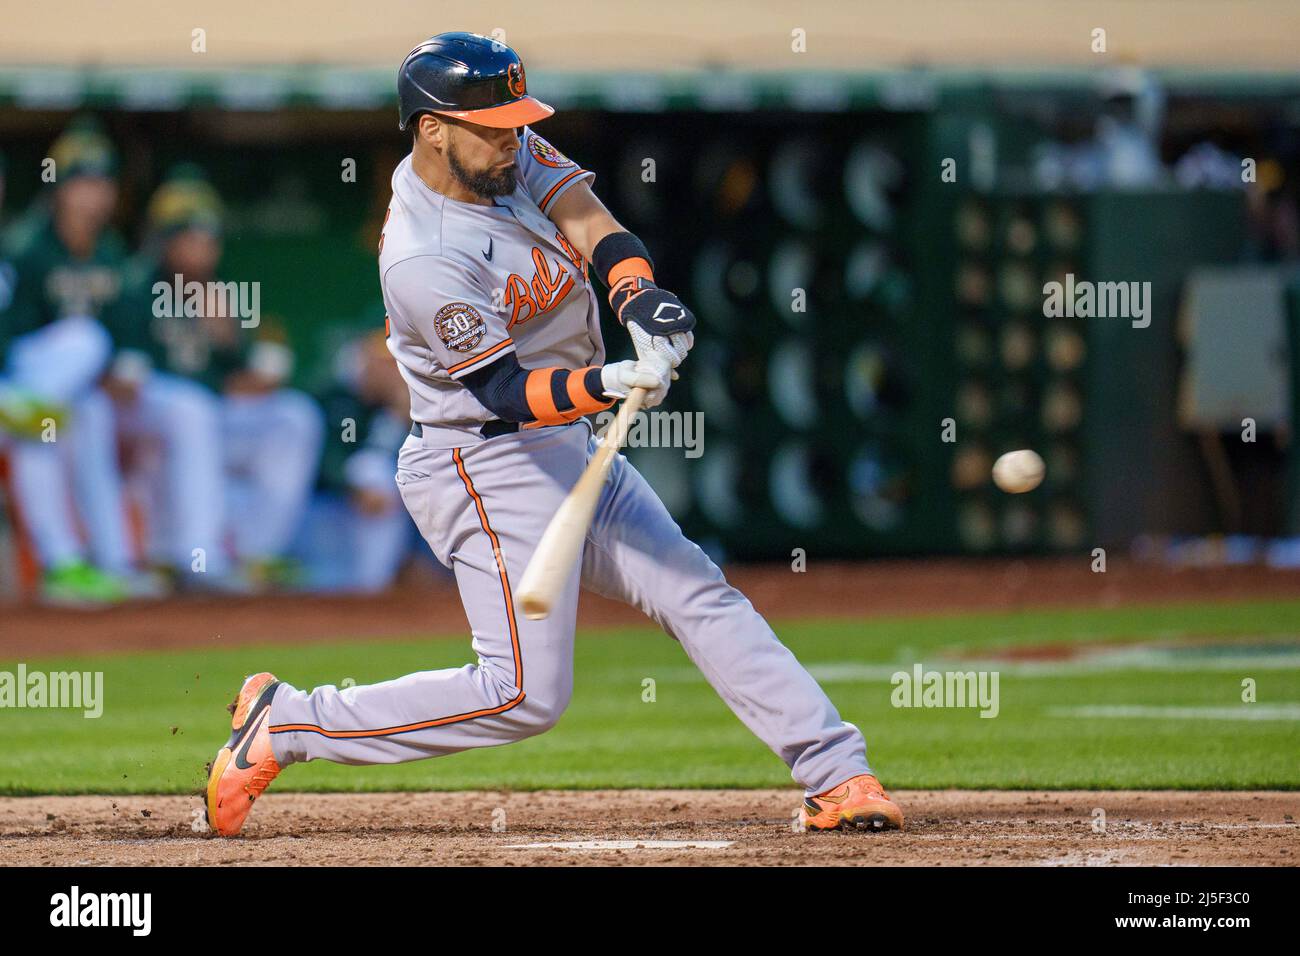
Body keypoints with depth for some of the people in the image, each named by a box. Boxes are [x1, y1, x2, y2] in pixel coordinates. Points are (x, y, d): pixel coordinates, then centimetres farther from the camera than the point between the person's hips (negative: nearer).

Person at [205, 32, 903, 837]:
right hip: (489, 468, -9)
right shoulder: (426, 262, -24)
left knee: (700, 595, 5)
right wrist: (608, 385, -43)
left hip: (572, 452, 9)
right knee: (526, 695, -13)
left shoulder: (512, 157, 1)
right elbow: (506, 393, -26)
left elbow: (599, 230, -9)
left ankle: (835, 773, 7)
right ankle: (285, 724, -5)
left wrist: (641, 296, -30)